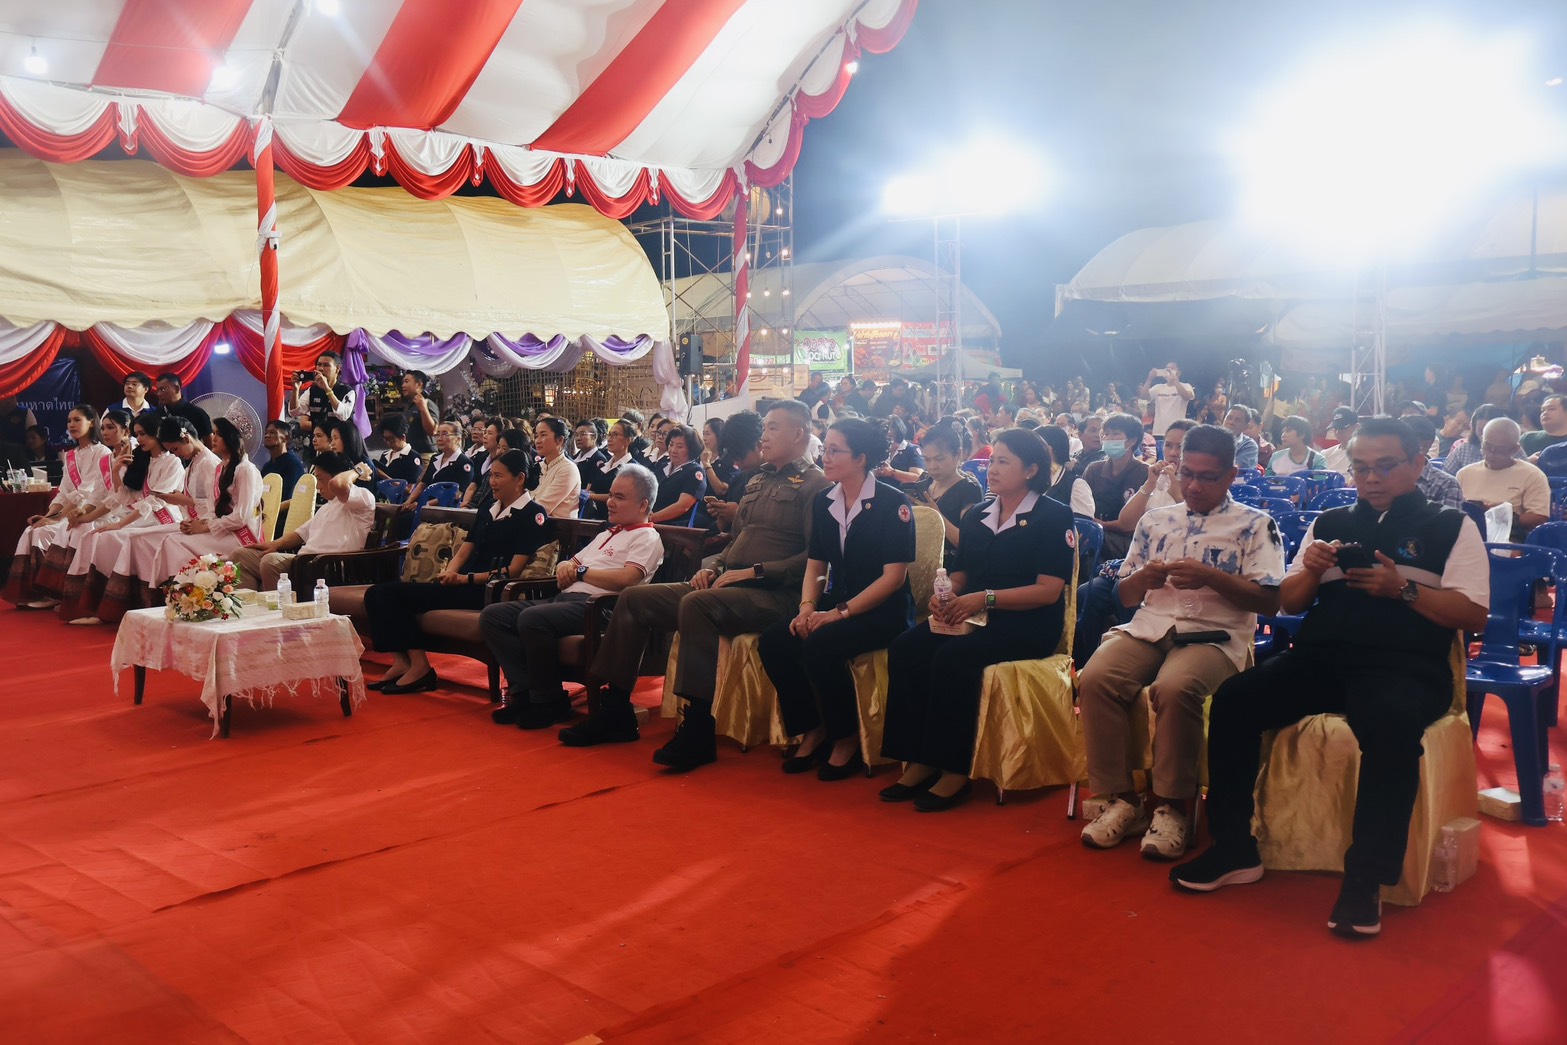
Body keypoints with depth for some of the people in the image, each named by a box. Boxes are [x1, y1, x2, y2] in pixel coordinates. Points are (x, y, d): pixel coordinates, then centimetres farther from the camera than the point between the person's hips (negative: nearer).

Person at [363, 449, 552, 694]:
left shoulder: (532, 515, -2)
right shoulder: (486, 511, 24)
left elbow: (513, 570, -11)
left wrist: (466, 579, -16)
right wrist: (448, 574, -3)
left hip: (485, 591, -9)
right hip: (461, 585, 9)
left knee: (394, 594, -20)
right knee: (378, 593, -7)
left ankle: (419, 666, -14)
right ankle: (402, 662, -12)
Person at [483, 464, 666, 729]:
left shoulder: (646, 538, 2)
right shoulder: (607, 534, 30)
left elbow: (626, 579, -16)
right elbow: (572, 564, 30)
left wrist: (581, 571, -5)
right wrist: (566, 566, 5)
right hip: (566, 598, 9)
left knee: (532, 618, -34)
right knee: (493, 615, -6)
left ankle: (548, 702, -17)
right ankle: (524, 689, -12)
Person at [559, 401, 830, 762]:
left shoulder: (813, 484, -3)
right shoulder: (758, 481, 24)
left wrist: (754, 571, -18)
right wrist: (713, 566, 9)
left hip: (771, 593, -9)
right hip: (725, 584, 9)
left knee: (695, 604, -36)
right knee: (634, 599, 0)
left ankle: (697, 729, -32)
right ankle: (615, 708, 3)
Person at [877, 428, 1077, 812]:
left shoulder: (1054, 517, -3)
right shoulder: (977, 514, 17)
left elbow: (1048, 590, -12)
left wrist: (986, 599, -19)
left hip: (1028, 625, -6)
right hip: (970, 618, 6)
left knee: (953, 657, -32)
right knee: (906, 648, -21)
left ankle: (954, 771, -20)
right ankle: (919, 762, -17)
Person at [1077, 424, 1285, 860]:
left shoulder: (1255, 525, 9)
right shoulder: (1154, 521, 21)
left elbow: (1270, 601, -1)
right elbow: (1125, 596, 21)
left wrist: (1211, 577, -14)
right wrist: (1143, 579, -3)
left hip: (1215, 636, -4)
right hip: (1149, 626, 4)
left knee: (1174, 687, -37)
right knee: (1096, 678, -27)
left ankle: (1171, 806, -18)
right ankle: (1121, 799, -14)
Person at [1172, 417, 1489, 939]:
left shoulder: (1450, 526, 11)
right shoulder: (1330, 523, 21)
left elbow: (1473, 614, 1)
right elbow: (1290, 603, 20)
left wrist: (1402, 588, -12)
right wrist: (1312, 570, -1)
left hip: (1406, 666, -4)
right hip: (1320, 657, 4)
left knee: (1391, 722, -38)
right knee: (1233, 699, -20)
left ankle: (1365, 879, -25)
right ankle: (1234, 849, -10)